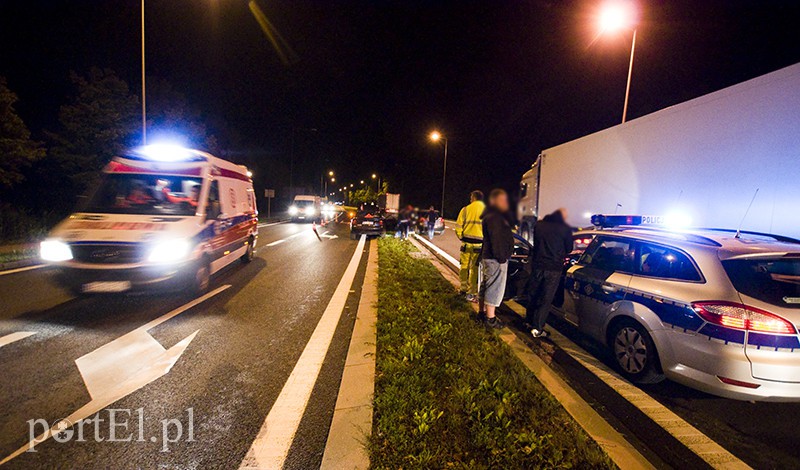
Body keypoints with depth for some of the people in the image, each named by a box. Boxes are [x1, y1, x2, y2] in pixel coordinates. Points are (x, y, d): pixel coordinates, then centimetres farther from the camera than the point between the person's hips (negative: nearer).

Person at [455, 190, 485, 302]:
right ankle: (472, 293, 7)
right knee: (475, 268, 5)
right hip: (480, 243, 0)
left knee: (464, 266, 15)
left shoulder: (466, 209, 0)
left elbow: (458, 225, -1)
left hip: (467, 242, 0)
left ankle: (464, 288, 25)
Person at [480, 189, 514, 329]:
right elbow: (496, 240, -24)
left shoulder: (498, 216, 17)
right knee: (495, 288, -4)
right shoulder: (493, 217, -18)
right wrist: (501, 258, -23)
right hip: (496, 259, -11)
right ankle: (490, 319, 4)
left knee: (486, 286, 18)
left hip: (489, 257, 11)